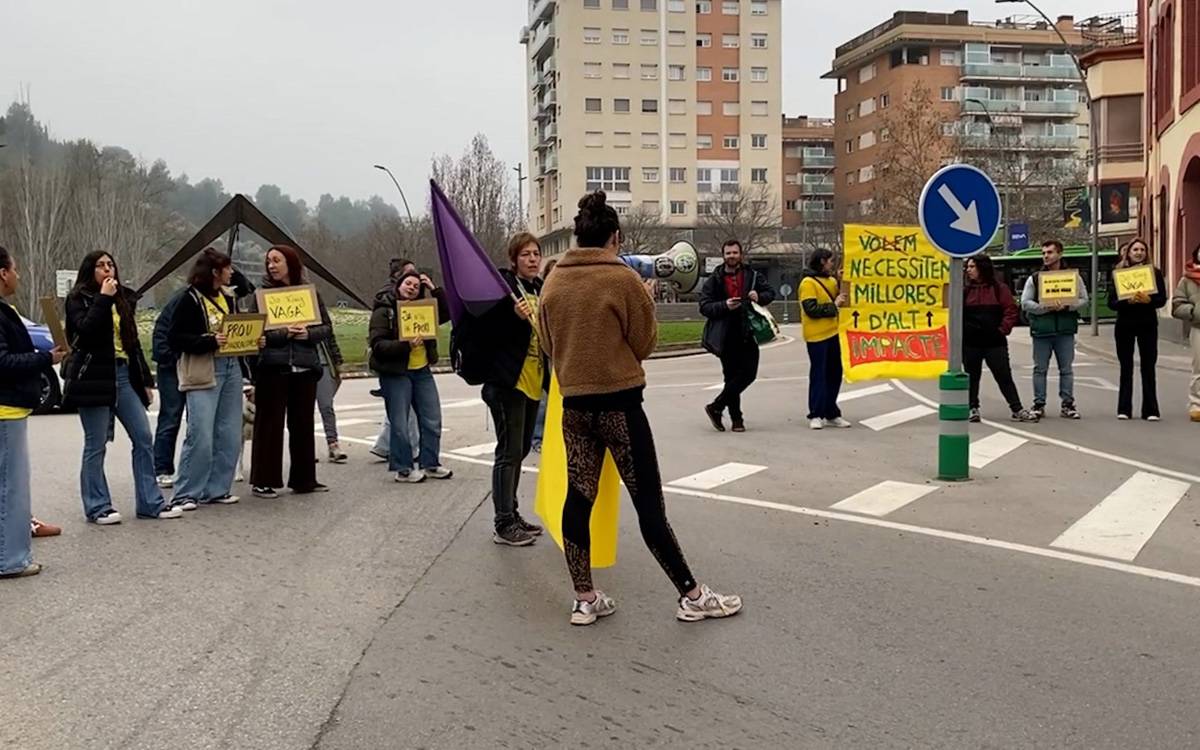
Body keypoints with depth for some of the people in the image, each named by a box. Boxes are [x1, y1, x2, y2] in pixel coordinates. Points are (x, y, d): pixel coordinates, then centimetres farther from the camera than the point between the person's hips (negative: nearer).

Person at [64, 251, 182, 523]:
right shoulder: (78, 299, 1)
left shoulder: (124, 298, 17)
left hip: (125, 376, 6)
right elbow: (85, 330, -18)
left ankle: (151, 503, 7)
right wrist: (103, 298, -14)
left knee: (144, 439, 2)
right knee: (96, 445, -1)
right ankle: (97, 507, 7)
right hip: (94, 378, -6)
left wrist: (146, 379, 18)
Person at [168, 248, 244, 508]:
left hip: (231, 369, 8)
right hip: (203, 374, -7)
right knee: (200, 436, -10)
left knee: (229, 436, 7)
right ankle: (186, 494, 1)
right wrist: (210, 342, -22)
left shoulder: (227, 298, 16)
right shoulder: (190, 300, -6)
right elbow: (175, 339, -12)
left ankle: (216, 490, 17)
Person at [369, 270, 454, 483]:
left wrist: (434, 290, 0)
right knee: (400, 423, -2)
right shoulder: (383, 311, -7)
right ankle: (403, 469, 8)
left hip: (422, 371, 7)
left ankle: (430, 464, 19)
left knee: (432, 420, 8)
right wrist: (406, 345, -27)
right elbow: (378, 345, -15)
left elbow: (446, 313, 8)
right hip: (395, 373, -6)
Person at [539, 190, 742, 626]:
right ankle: (691, 596, 11)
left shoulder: (553, 283, 4)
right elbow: (644, 344, -4)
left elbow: (548, 345, 12)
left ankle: (584, 600, 16)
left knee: (579, 499, 10)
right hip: (620, 403, -5)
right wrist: (645, 301, 9)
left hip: (574, 405, 5)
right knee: (648, 503, 1)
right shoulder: (624, 279, -11)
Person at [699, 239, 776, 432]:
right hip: (726, 335, -2)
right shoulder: (714, 280, 0)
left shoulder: (753, 276, 6)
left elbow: (770, 293, 14)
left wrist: (759, 297, -9)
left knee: (749, 373, -4)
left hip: (748, 333, 2)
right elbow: (704, 306, -4)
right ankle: (736, 418, 13)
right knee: (732, 376, 3)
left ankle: (716, 407, 7)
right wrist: (724, 305, -21)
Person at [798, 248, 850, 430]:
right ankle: (815, 415, 3)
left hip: (831, 333, 8)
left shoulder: (831, 280, 14)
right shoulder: (808, 283, -12)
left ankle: (831, 414, 19)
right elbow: (811, 309, -20)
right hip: (816, 336, -8)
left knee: (834, 374, 11)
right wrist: (834, 306, -15)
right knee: (818, 375, -4)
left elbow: (838, 297, 21)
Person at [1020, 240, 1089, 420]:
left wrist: (1066, 306, -15)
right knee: (1040, 369, 3)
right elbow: (1025, 303, -1)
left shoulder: (1074, 276, 7)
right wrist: (1046, 307, -16)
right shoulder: (1034, 278, 6)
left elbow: (1084, 300, 3)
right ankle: (1039, 405, 9)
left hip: (1065, 330, 0)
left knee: (1066, 369, 4)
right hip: (1041, 330, 0)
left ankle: (1068, 404, 10)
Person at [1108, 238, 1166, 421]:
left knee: (1148, 367, 0)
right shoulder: (1117, 274, 2)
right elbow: (1111, 302, -3)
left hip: (1148, 325, 0)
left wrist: (1149, 299, -21)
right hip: (1124, 325, 0)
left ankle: (1151, 410, 3)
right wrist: (1128, 301, -20)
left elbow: (1162, 300, -1)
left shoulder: (1155, 273, 3)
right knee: (1126, 368, 6)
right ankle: (1124, 409, 10)